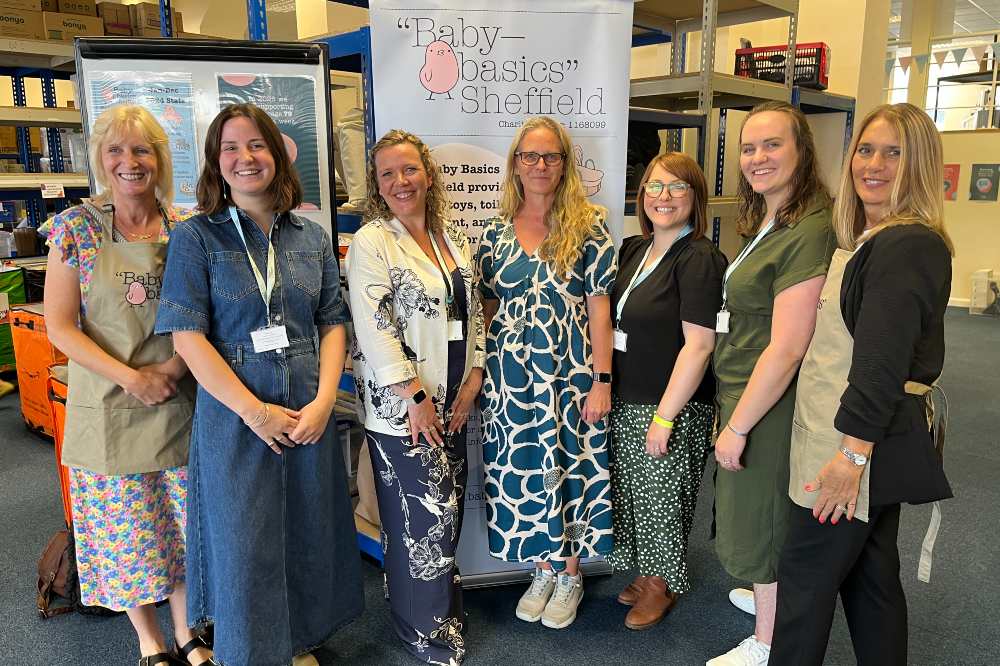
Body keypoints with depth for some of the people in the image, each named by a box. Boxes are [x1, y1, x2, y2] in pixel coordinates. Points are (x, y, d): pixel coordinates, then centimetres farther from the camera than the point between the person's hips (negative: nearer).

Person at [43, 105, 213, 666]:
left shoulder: (186, 229, 1)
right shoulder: (76, 227, -4)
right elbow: (60, 326, -6)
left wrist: (173, 367, -12)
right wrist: (130, 378, -16)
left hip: (180, 405, 2)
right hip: (109, 410, -1)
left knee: (187, 527, 11)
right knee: (128, 536, 10)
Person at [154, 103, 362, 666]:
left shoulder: (313, 237, 7)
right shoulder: (197, 238, -3)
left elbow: (333, 323, 5)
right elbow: (187, 335, -10)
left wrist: (324, 401, -9)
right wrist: (255, 410, -15)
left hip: (310, 414, 3)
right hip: (234, 417, -3)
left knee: (308, 532, 14)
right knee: (242, 545, 7)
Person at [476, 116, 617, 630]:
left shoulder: (587, 227, -3)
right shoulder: (496, 232, 6)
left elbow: (600, 310, -6)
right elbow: (487, 309, 10)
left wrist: (601, 380, -10)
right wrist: (478, 374, 6)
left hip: (569, 372, -3)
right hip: (511, 375, 3)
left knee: (569, 468, 6)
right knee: (522, 470, 10)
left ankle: (570, 574, 28)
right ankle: (543, 570, 31)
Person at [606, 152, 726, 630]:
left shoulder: (699, 260, -16)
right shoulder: (633, 250, 7)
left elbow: (698, 344, -20)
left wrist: (664, 416, -19)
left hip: (672, 407, -7)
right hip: (624, 401, 7)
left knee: (661, 497, 8)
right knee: (631, 492, 17)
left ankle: (664, 582, 31)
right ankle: (647, 572, 38)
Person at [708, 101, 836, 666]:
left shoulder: (808, 232, -22)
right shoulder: (766, 225, 10)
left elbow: (787, 347, -26)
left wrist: (737, 426, -20)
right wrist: (731, 411, 14)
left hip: (770, 407, -9)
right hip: (743, 394, 9)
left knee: (760, 521, 8)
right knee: (752, 511, 24)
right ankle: (768, 597, 47)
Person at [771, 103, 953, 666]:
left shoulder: (909, 245, -17)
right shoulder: (872, 240, 14)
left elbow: (883, 360, -24)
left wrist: (854, 452, -24)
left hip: (865, 443, -10)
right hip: (870, 441, 10)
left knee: (805, 577, 0)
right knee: (871, 573, 18)